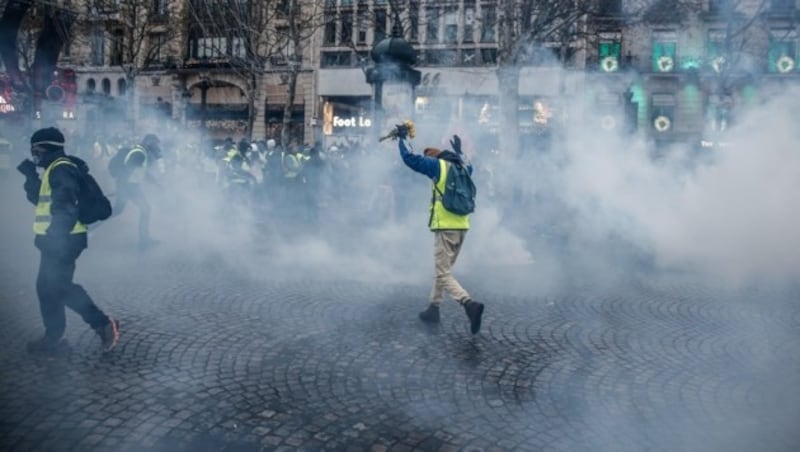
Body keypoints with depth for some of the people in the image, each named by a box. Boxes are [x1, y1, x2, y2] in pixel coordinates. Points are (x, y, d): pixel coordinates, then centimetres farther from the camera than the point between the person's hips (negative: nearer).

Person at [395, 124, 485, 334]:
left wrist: (403, 137, 9)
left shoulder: (439, 166, -4)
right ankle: (433, 308, 25)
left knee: (443, 274, -7)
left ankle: (469, 304, -26)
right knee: (442, 269, 19)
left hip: (445, 228, -8)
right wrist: (458, 151, 52)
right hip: (462, 228, 8)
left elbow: (410, 158, -5)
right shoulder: (462, 167, 16)